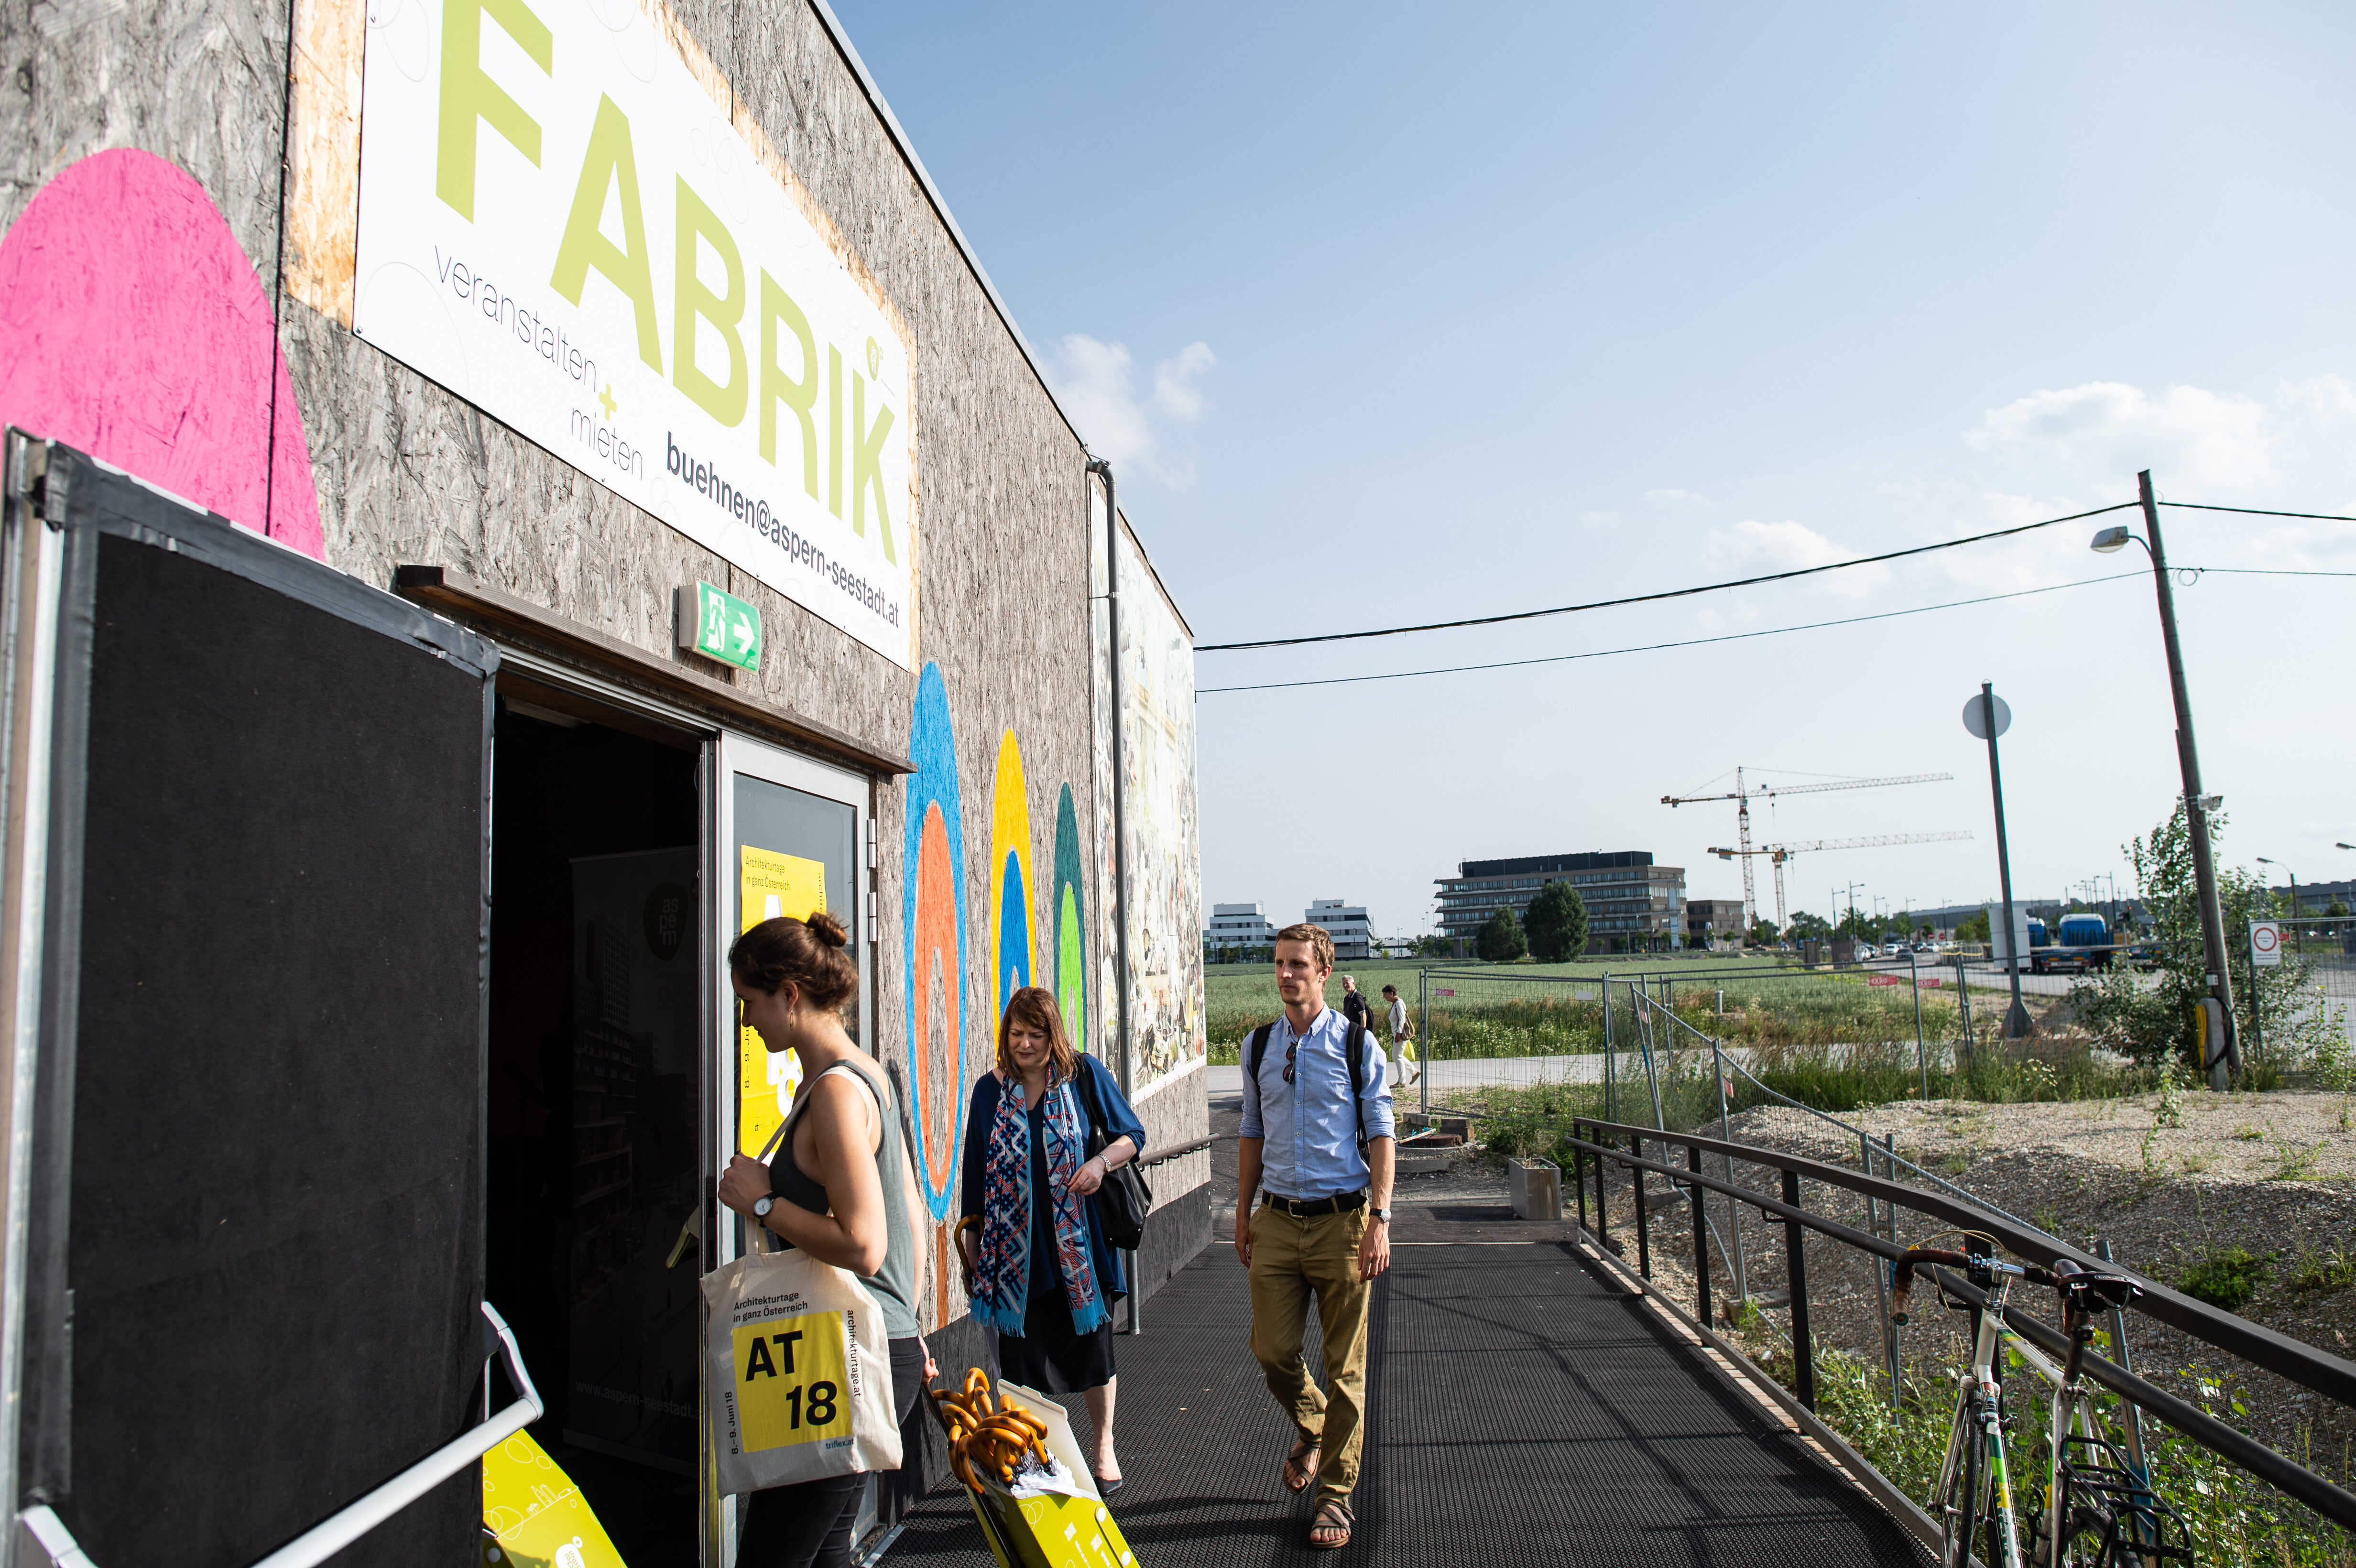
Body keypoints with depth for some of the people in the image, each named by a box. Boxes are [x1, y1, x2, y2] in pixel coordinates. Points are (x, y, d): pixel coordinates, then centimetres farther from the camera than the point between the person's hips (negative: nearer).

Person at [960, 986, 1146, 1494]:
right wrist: (972, 1242, 9)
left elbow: (1132, 1136, 2)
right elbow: (976, 1169, 8)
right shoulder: (990, 1090, 3)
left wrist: (1101, 1162, -18)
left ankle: (1103, 1450, 28)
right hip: (1017, 1248, 1)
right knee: (1023, 1352, 5)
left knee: (1091, 1344, 8)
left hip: (1080, 1241, -1)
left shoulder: (1085, 1075, -3)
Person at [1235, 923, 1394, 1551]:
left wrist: (1379, 1220, -11)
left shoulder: (1357, 1044, -4)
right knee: (1272, 1351, 4)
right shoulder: (1258, 1046, 7)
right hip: (1276, 1218, 3)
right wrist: (1244, 1214, 13)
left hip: (1341, 1218, -3)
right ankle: (1311, 1428, 37)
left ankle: (1336, 1493, 19)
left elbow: (1381, 1134, -4)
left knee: (1344, 1364, 4)